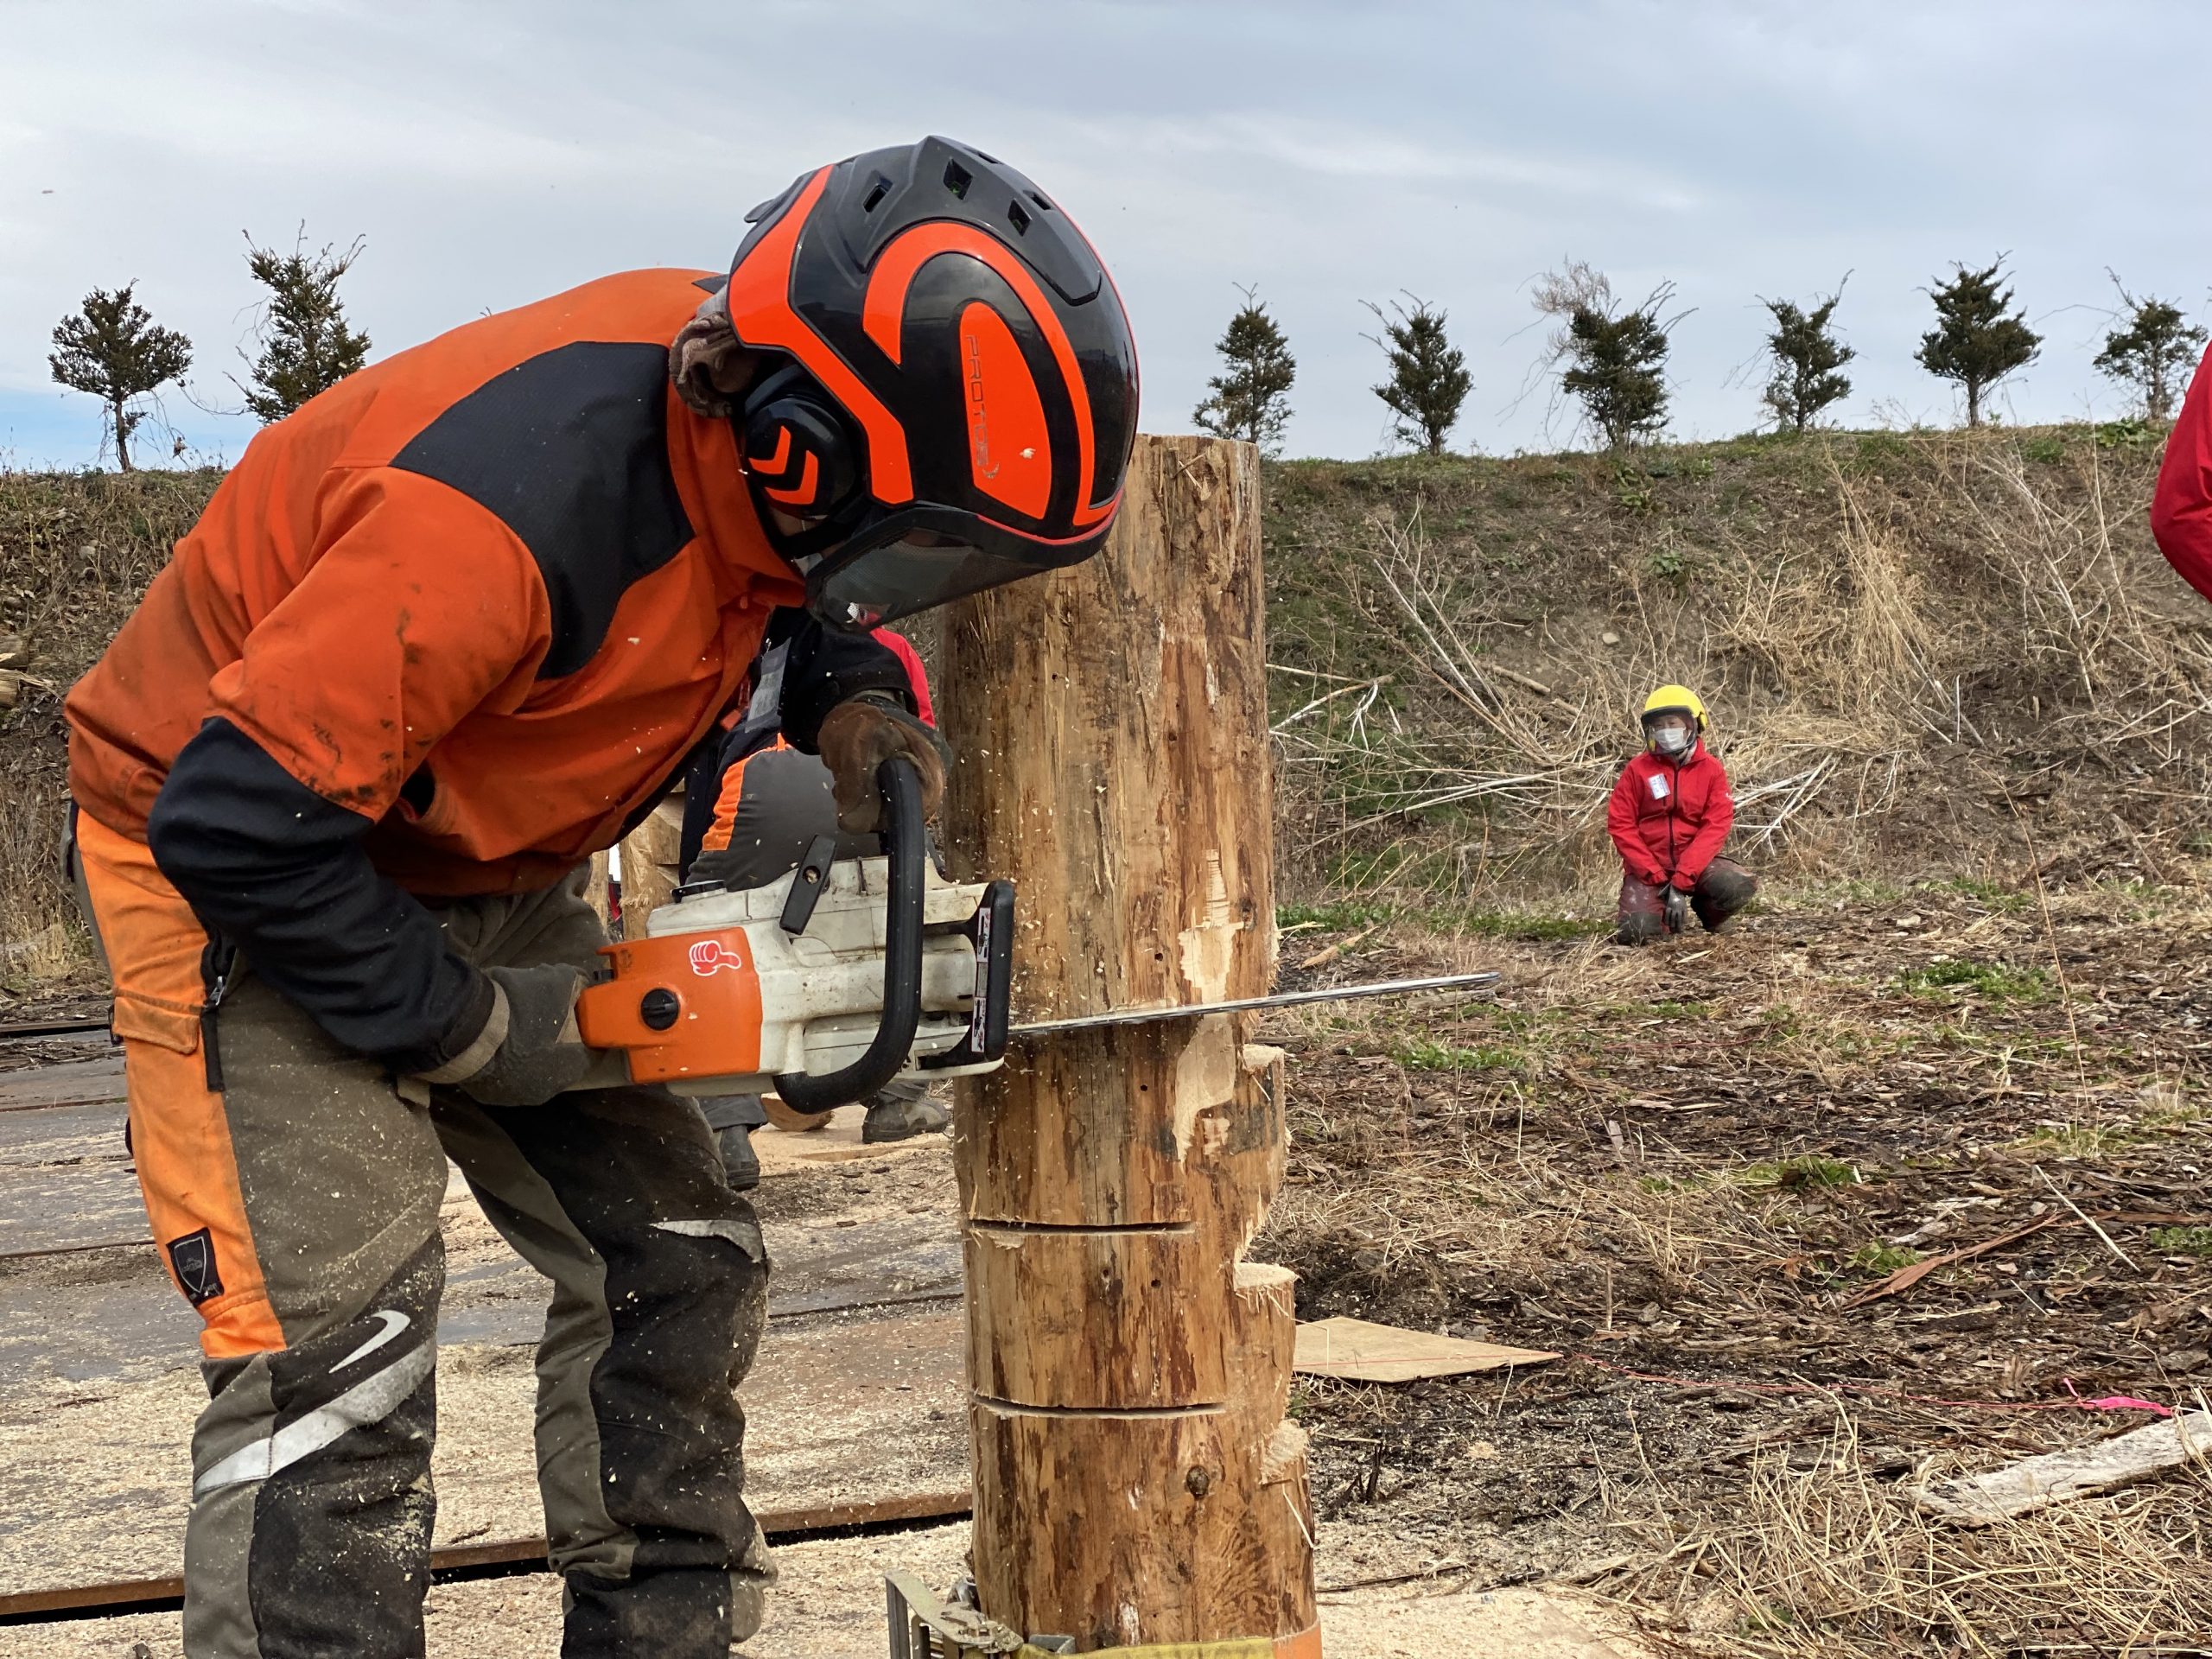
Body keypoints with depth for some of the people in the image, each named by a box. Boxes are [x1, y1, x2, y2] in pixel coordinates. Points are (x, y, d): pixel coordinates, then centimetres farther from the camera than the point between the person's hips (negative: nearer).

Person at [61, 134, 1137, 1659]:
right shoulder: (524, 506, -38)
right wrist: (482, 1028, -21)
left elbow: (797, 599, 10)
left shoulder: (741, 381, -14)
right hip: (230, 858, -8)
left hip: (475, 866, 8)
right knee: (337, 1354, -16)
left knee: (677, 1263, 6)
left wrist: (853, 702, -12)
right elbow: (239, 827, -33)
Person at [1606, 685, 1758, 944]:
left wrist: (1681, 881, -19)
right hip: (1648, 867, -1)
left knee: (1740, 886, -27)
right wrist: (1657, 878, -15)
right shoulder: (1637, 769, -3)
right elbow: (1620, 825, -6)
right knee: (1637, 933, -24)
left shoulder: (1710, 769, -2)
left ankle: (1706, 912, 8)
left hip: (1695, 861, 1)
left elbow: (1715, 826, -9)